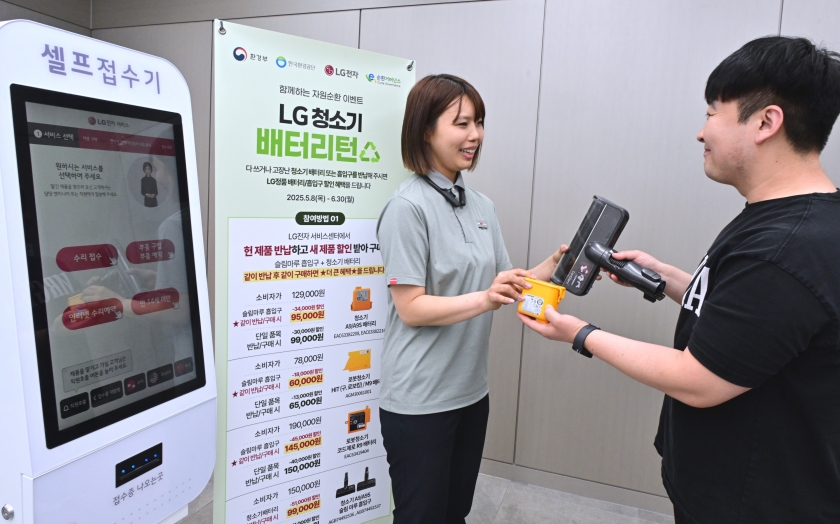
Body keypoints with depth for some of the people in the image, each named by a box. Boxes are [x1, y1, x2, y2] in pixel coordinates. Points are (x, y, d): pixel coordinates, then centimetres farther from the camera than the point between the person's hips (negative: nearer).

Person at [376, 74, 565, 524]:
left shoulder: (481, 206, 6)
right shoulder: (408, 206, -15)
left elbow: (505, 284, 8)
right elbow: (411, 308, -19)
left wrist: (552, 266, -7)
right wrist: (484, 299, -30)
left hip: (471, 391, 7)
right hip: (419, 401, -6)